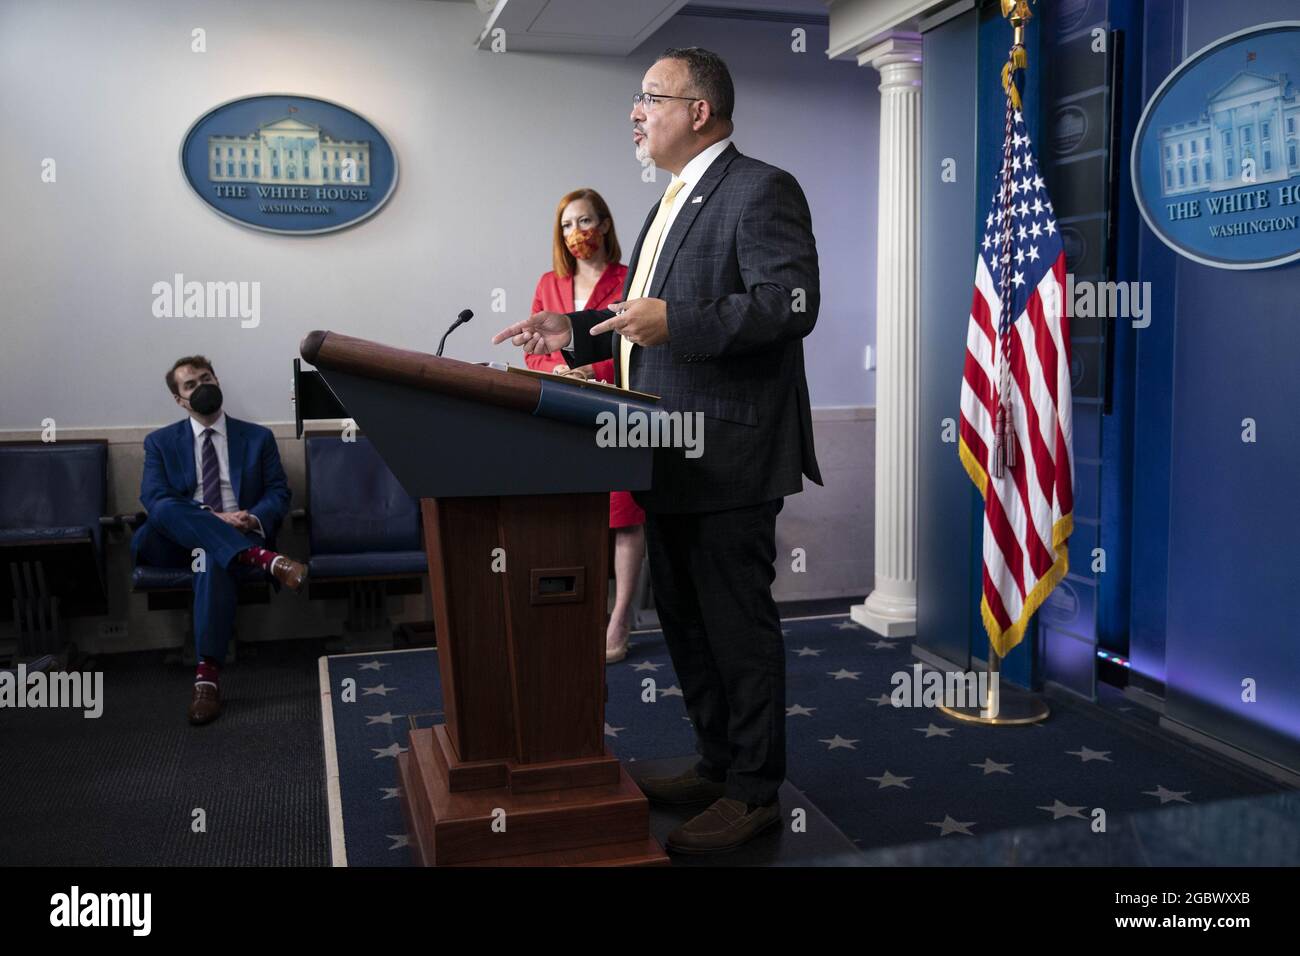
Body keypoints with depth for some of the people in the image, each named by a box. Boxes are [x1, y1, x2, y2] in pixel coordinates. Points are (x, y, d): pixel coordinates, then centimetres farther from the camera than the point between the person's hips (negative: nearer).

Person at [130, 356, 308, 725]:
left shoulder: (258, 438, 16)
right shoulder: (160, 442, 15)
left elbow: (278, 493, 9)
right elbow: (153, 498, -1)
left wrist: (254, 519, -16)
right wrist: (212, 518, -18)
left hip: (237, 538, -1)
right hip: (180, 540, 1)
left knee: (213, 557, -38)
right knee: (166, 509, -33)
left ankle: (208, 676, -42)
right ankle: (264, 558, -43)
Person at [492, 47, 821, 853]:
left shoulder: (761, 189, -9)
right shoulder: (673, 203, 20)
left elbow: (792, 302, -20)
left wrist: (677, 322, -27)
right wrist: (578, 331, 11)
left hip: (729, 456, -10)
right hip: (673, 459, 10)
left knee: (738, 625, 0)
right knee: (685, 620, 16)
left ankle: (754, 792, 13)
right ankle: (716, 763, 31)